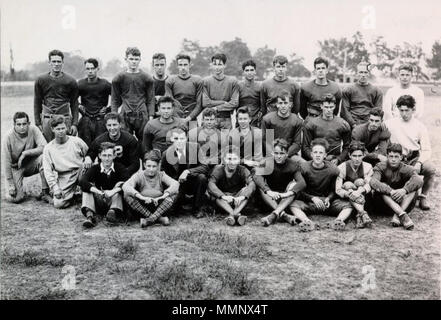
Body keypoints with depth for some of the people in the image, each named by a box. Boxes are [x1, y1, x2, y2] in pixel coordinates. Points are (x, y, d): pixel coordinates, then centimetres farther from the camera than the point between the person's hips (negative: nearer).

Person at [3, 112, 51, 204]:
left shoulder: (33, 130, -15)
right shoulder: (8, 137, -19)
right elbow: (6, 162, -16)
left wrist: (25, 153, -27)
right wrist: (10, 185, -16)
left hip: (31, 164, 2)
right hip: (16, 167, -2)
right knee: (16, 198, -18)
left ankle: (45, 193, -19)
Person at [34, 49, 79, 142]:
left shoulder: (71, 81, 2)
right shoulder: (40, 80, 5)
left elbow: (74, 104, 5)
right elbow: (37, 103, 10)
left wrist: (75, 124, -1)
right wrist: (38, 123, 4)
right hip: (47, 120, 1)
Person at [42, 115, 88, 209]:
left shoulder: (76, 141, 4)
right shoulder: (48, 148, 4)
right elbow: (48, 171, 1)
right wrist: (55, 188, -8)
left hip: (80, 170, 0)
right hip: (64, 176, 0)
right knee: (58, 204, -19)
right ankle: (71, 196, 16)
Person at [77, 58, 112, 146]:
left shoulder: (105, 84, -3)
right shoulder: (80, 84, 3)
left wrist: (108, 109, -2)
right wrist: (78, 107, 4)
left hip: (101, 121, -1)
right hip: (85, 121, 2)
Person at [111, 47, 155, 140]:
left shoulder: (147, 78, 7)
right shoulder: (119, 78, 8)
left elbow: (151, 100, 7)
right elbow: (115, 100, 9)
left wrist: (151, 117, -3)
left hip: (142, 116, 0)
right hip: (125, 116, 0)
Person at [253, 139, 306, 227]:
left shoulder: (293, 165, -8)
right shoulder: (267, 162, -8)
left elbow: (302, 183, -24)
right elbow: (256, 176, -27)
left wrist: (287, 194, -41)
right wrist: (269, 192, -43)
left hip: (286, 199, 0)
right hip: (270, 199, 0)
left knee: (294, 185, -26)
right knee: (260, 185, -27)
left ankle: (274, 214, -45)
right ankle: (283, 214, -43)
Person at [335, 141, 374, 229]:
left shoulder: (367, 167, -3)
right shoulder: (342, 168, -10)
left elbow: (369, 185, -17)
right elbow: (338, 190, -18)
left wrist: (359, 191, -38)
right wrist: (349, 194, -38)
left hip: (363, 201, 2)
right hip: (344, 200, -2)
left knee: (360, 182, -22)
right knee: (348, 184, -27)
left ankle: (359, 216, -39)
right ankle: (363, 214, -43)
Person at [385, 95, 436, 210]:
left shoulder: (420, 126, 5)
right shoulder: (390, 123, 4)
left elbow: (426, 150, 0)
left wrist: (419, 163, -18)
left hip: (415, 158, 0)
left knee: (430, 169, -29)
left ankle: (423, 197, -4)